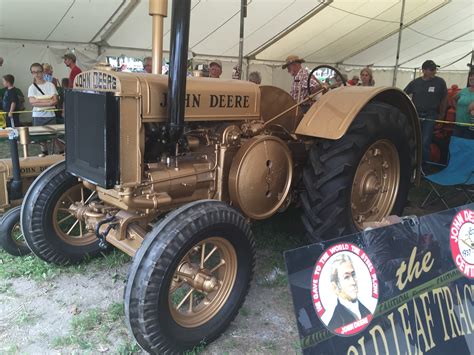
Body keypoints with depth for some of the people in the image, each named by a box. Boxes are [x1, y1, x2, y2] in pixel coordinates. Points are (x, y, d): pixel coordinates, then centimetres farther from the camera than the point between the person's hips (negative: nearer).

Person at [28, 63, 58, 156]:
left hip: (50, 115, -1)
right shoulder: (32, 87, 3)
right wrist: (48, 101, -16)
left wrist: (39, 101, -14)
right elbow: (32, 102, -11)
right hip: (38, 116, 1)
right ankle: (44, 151, 24)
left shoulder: (50, 85, 1)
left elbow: (55, 101, -7)